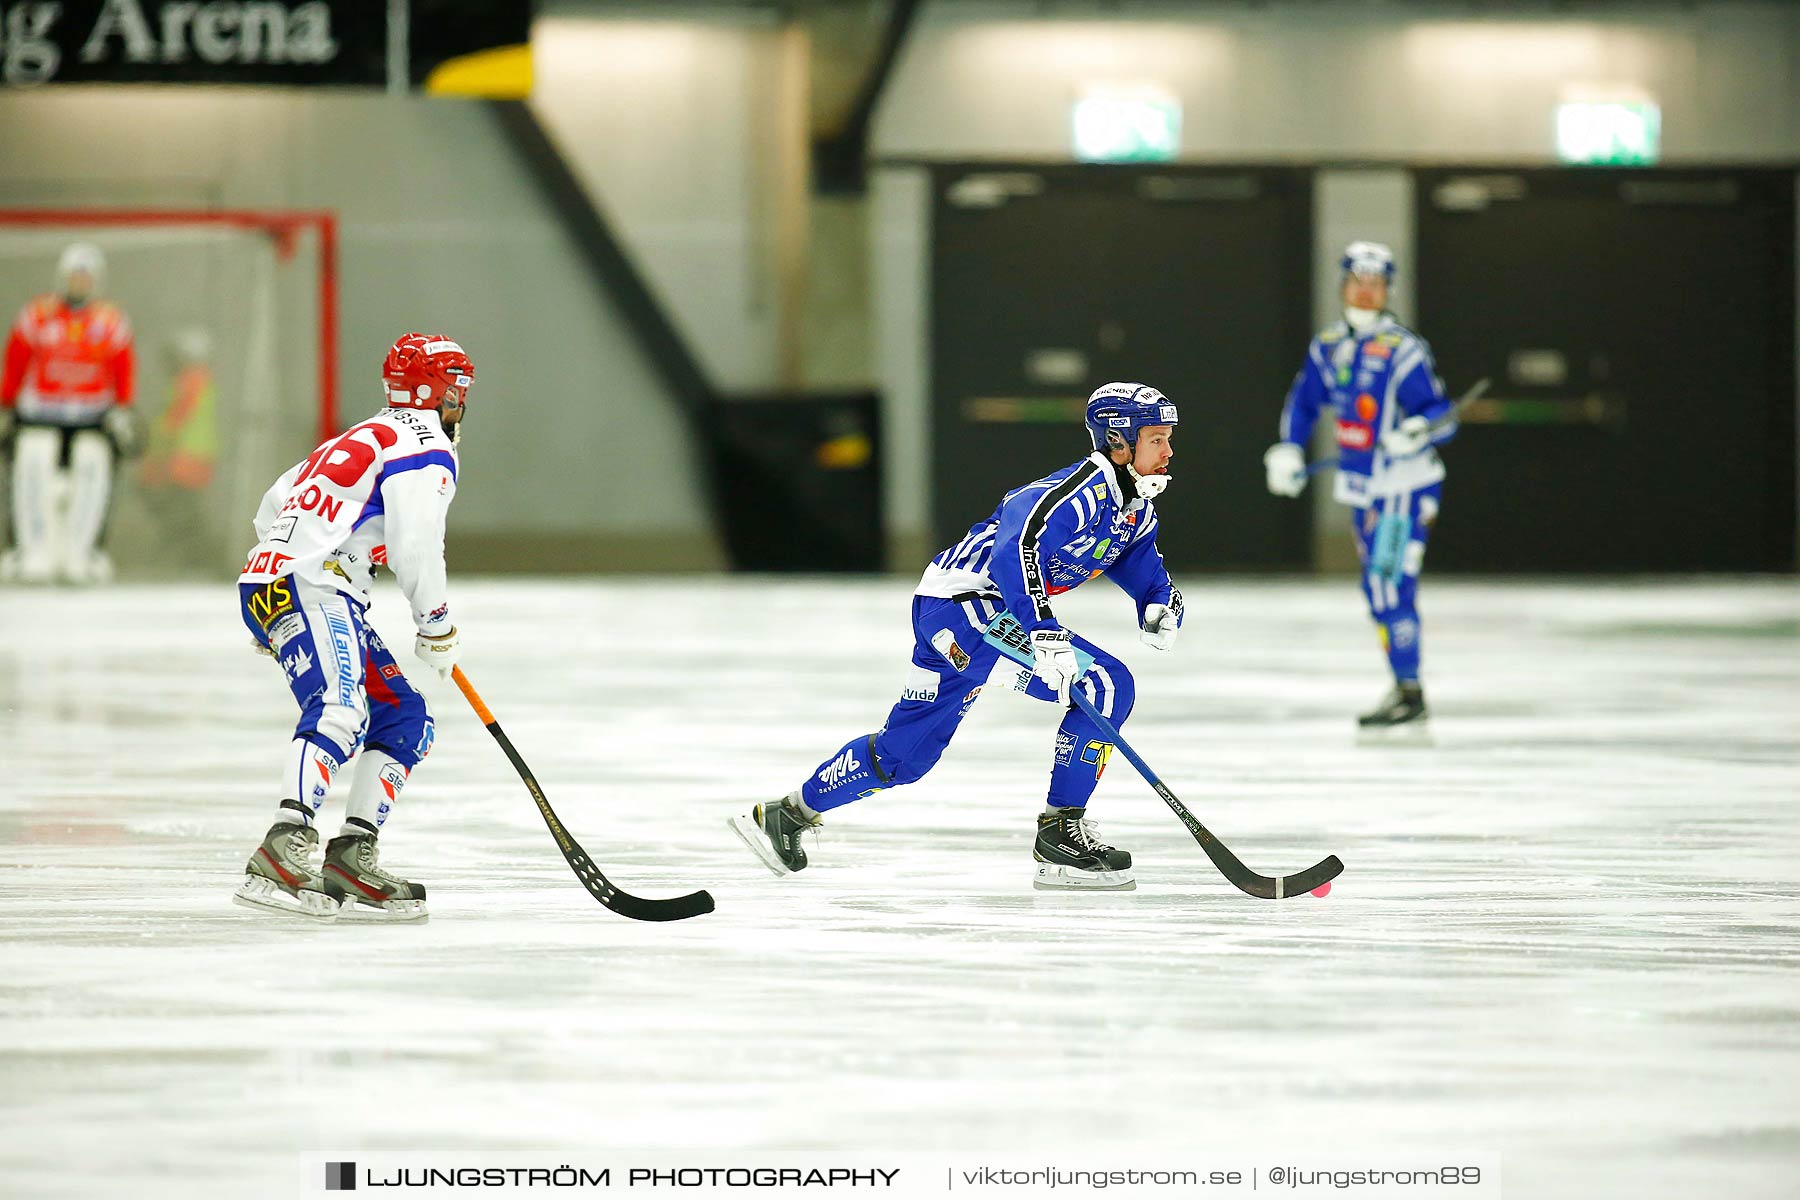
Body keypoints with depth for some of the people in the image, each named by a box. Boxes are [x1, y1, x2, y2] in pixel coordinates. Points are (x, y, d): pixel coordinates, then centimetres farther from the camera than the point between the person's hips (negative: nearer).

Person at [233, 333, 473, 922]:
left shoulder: (369, 438, 29)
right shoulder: (426, 447, -2)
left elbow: (275, 504, 34)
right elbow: (415, 547, -15)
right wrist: (436, 626, -3)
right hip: (304, 587, -10)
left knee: (405, 719, 11)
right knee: (340, 713, -30)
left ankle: (351, 856, 2)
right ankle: (284, 851, -48)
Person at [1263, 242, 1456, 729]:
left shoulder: (1403, 349, -13)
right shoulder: (1327, 346, 8)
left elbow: (1442, 415, -15)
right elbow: (1304, 400, 23)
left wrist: (1418, 430, -35)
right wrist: (1288, 449, 12)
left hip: (1406, 486, -7)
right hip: (1362, 488, 7)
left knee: (1388, 584, -15)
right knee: (1380, 589, 11)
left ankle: (1409, 693, -11)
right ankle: (1404, 688, 20)